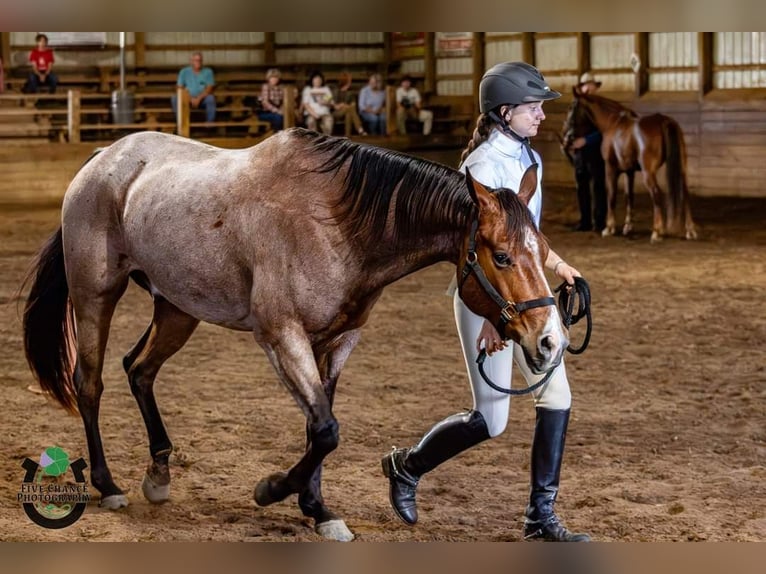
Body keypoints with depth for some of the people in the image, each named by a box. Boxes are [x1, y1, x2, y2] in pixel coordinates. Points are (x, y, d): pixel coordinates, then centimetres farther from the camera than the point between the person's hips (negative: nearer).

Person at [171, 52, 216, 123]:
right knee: (175, 98, -28)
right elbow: (180, 88, -3)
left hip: (203, 99, -1)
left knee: (210, 98, -35)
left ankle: (210, 124, -30)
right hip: (188, 98, 1)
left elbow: (209, 89, -10)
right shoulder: (184, 72, 3)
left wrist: (199, 98, -24)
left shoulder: (208, 72, -1)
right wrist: (191, 99, -19)